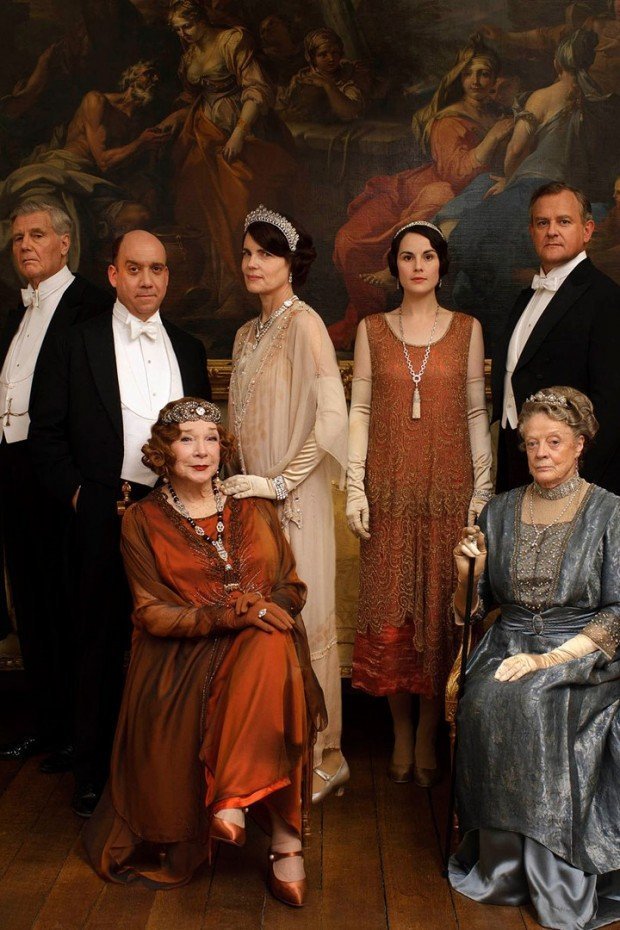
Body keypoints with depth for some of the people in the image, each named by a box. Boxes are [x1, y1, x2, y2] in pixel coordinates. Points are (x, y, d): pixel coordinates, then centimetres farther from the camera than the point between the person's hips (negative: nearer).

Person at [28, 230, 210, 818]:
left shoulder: (188, 349, 14)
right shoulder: (76, 345, 3)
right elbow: (46, 434, 2)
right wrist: (78, 494, -7)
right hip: (106, 516, -3)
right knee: (101, 644, 7)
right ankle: (92, 769, 21)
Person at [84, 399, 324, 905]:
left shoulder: (251, 508, 15)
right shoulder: (143, 520, 7)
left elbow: (292, 586, 14)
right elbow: (151, 613, -2)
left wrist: (265, 609, -12)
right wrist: (229, 614, -17)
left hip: (259, 644, 2)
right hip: (182, 656, -1)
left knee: (271, 647, -36)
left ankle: (233, 803, -33)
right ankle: (284, 837, -28)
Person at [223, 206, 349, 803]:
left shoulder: (304, 324, -9)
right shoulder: (246, 335, 15)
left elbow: (331, 416, -18)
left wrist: (279, 483, -17)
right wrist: (243, 480, 9)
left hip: (295, 500, -7)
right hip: (252, 496, 7)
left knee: (304, 619, -1)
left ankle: (324, 755, 12)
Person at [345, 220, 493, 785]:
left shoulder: (466, 329, 6)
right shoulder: (372, 330, 7)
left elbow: (476, 412, 6)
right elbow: (360, 411, 5)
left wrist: (483, 489, 0)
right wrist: (355, 488, -2)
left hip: (448, 489, 0)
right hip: (390, 490, 1)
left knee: (441, 608, 1)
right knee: (389, 610, 1)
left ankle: (429, 737, 14)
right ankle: (401, 733, 16)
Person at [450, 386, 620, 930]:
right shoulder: (501, 511, 10)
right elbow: (475, 608, 13)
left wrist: (551, 659, -18)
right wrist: (467, 574, -10)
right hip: (509, 648, 4)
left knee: (532, 702, -33)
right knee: (484, 702, -29)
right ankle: (502, 869, -13)